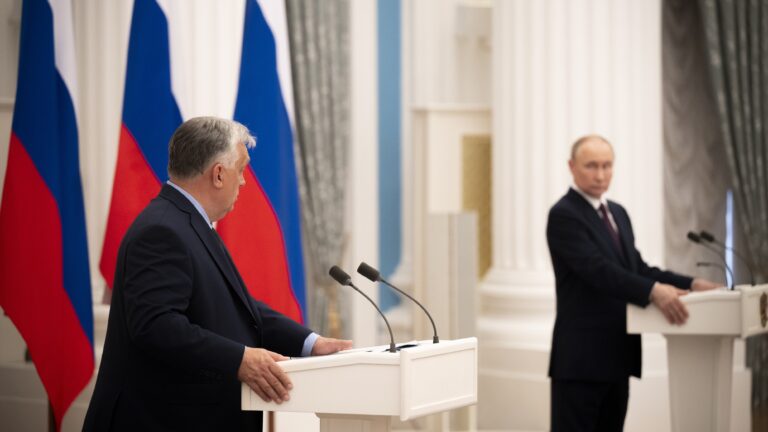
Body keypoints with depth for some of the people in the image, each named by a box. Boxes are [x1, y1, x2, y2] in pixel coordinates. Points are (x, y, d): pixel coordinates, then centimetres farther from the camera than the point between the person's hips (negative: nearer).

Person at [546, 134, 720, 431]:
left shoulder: (618, 213, 17)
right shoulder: (564, 215, -12)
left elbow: (636, 268, 14)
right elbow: (597, 269, -24)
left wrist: (690, 284, 0)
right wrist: (653, 291, -35)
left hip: (616, 352, 9)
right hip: (582, 354, -9)